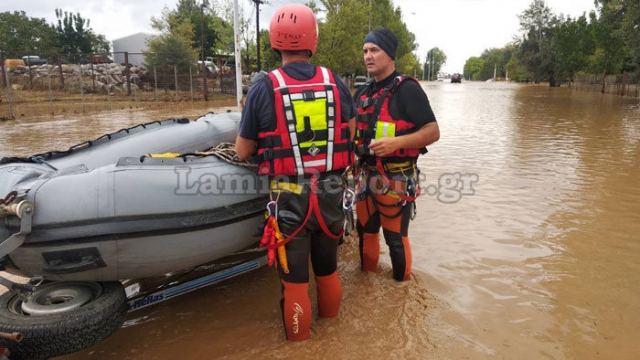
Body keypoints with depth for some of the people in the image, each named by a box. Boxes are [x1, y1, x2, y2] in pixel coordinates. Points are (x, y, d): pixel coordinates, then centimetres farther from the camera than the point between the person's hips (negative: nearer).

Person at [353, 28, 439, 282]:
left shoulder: (407, 89, -9)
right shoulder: (363, 93, 13)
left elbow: (433, 132, -14)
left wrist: (396, 142, -27)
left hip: (397, 179, -7)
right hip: (367, 176, 7)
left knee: (396, 237, 3)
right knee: (365, 231, 18)